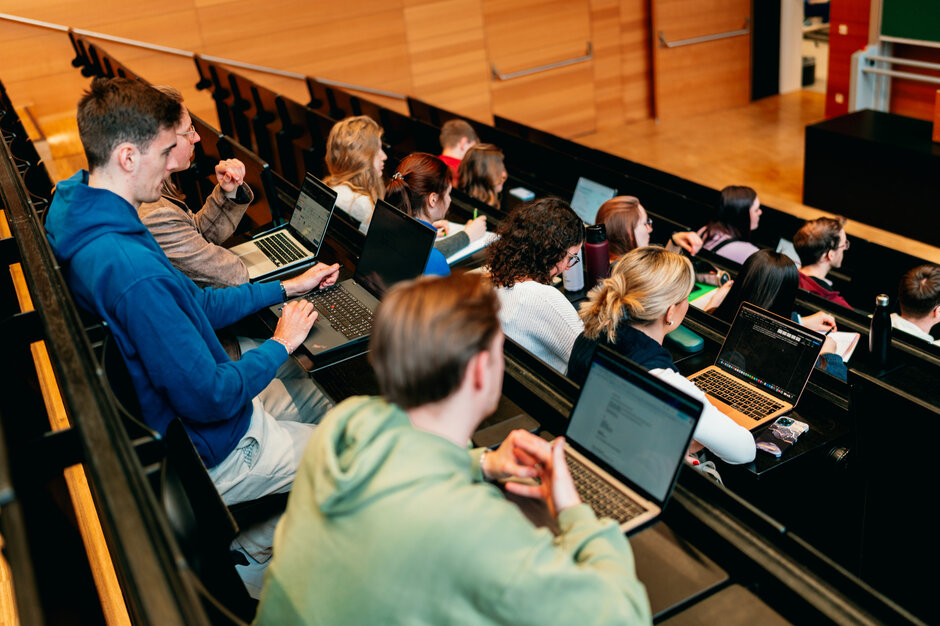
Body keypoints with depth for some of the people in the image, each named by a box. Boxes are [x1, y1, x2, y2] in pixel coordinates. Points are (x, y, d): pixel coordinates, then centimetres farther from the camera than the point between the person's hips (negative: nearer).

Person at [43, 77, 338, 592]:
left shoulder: (81, 218, -1)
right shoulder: (131, 270, -35)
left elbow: (193, 305, 10)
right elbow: (208, 398, -30)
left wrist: (284, 288, 9)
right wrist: (279, 345, -14)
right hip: (213, 452, -9)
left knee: (321, 399, 21)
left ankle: (248, 539, 23)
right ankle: (250, 548, 13)